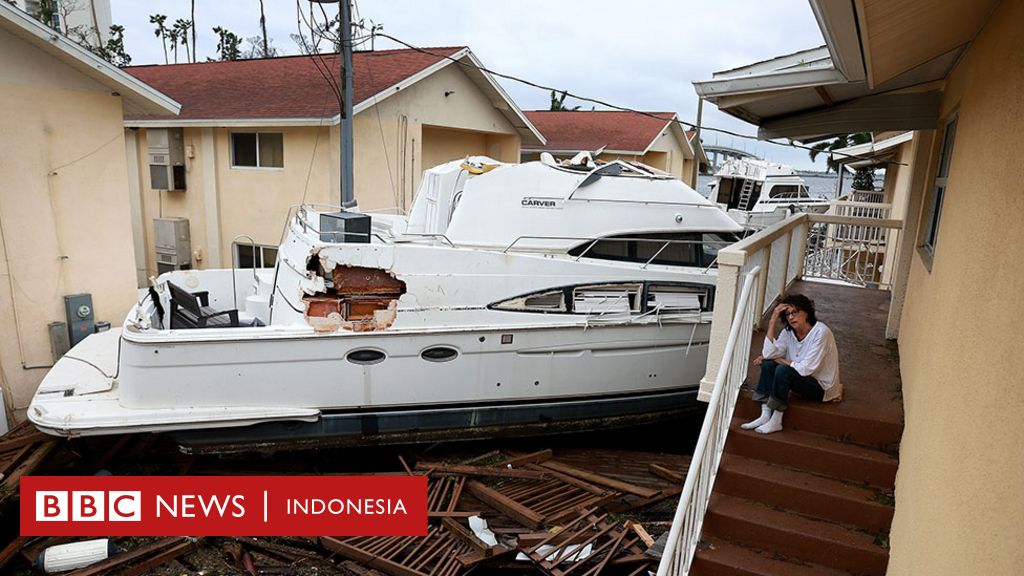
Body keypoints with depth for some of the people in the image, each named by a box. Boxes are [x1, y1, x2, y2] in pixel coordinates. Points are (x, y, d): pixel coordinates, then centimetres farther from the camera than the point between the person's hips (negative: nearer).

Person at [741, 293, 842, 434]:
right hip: (802, 379, 7)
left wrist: (779, 359, -13)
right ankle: (765, 416, -14)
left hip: (822, 387, -7)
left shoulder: (820, 332, -23)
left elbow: (805, 369, -26)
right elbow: (768, 354, -18)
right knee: (767, 364, -12)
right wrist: (773, 321, -20)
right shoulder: (788, 331, -3)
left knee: (783, 369, -29)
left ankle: (776, 422, -19)